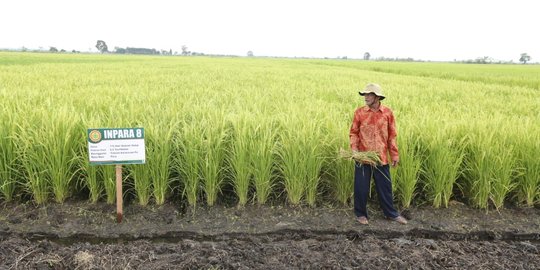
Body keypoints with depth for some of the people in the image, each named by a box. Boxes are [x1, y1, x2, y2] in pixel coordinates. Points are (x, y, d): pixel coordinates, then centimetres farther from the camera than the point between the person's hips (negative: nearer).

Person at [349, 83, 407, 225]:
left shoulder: (387, 112, -1)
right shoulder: (359, 112, -3)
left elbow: (392, 135, 4)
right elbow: (353, 132, 1)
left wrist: (395, 154, 4)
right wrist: (354, 149, -13)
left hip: (382, 158, 1)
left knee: (385, 186, 13)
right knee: (361, 187, 8)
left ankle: (391, 213, 31)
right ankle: (361, 214, 26)